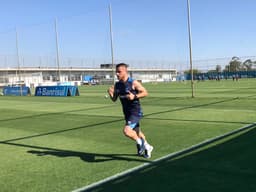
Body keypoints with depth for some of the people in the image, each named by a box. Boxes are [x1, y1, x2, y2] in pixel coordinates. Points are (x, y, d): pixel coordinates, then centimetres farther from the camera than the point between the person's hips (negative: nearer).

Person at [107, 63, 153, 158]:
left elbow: (145, 92, -9)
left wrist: (134, 96, -23)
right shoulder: (117, 85, 3)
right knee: (136, 132, 22)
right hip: (127, 113, 7)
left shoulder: (133, 83, -14)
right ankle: (147, 147, 45)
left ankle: (139, 142, 3)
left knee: (126, 131, -24)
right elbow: (114, 99, 8)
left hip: (135, 112, -7)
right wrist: (110, 93, -12)